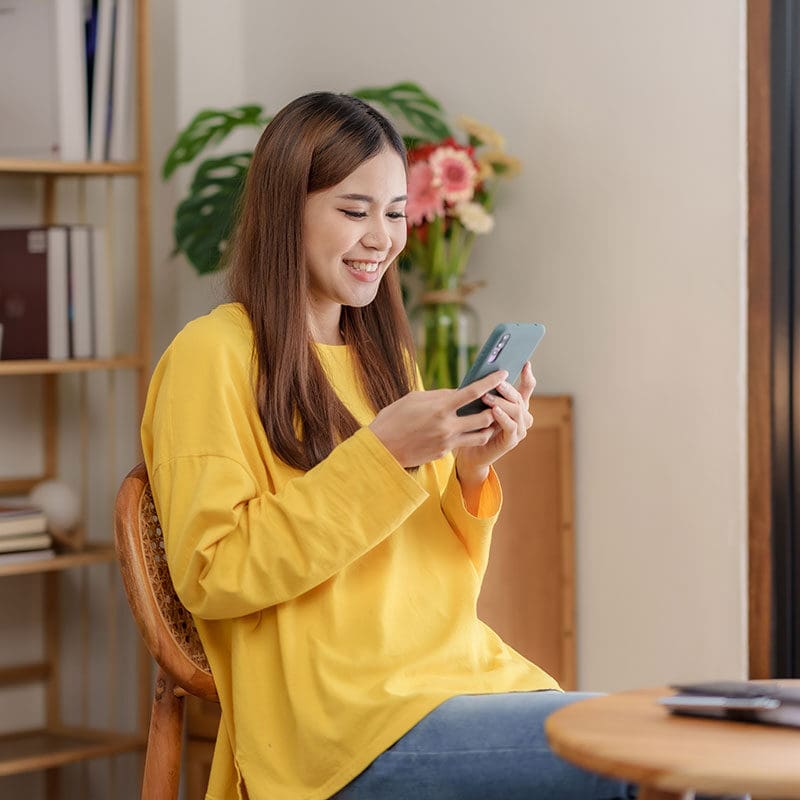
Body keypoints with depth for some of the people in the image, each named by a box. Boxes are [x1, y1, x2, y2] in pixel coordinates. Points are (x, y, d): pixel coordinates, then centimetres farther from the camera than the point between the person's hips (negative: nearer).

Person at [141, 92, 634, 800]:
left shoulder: (383, 354, 19)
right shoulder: (212, 356, -3)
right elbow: (211, 575, -11)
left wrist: (471, 470, -1)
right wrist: (380, 454, -16)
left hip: (462, 674, 7)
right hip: (345, 718, -7)